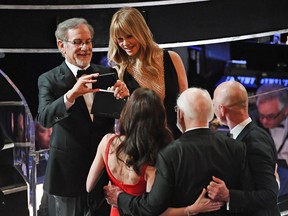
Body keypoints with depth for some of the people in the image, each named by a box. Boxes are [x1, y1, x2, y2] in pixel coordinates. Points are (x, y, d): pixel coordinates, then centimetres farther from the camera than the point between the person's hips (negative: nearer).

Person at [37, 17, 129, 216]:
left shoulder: (107, 74, 5)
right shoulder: (49, 80, -4)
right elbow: (44, 118, -21)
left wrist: (125, 96, -22)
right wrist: (71, 94, -39)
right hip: (69, 171, -2)